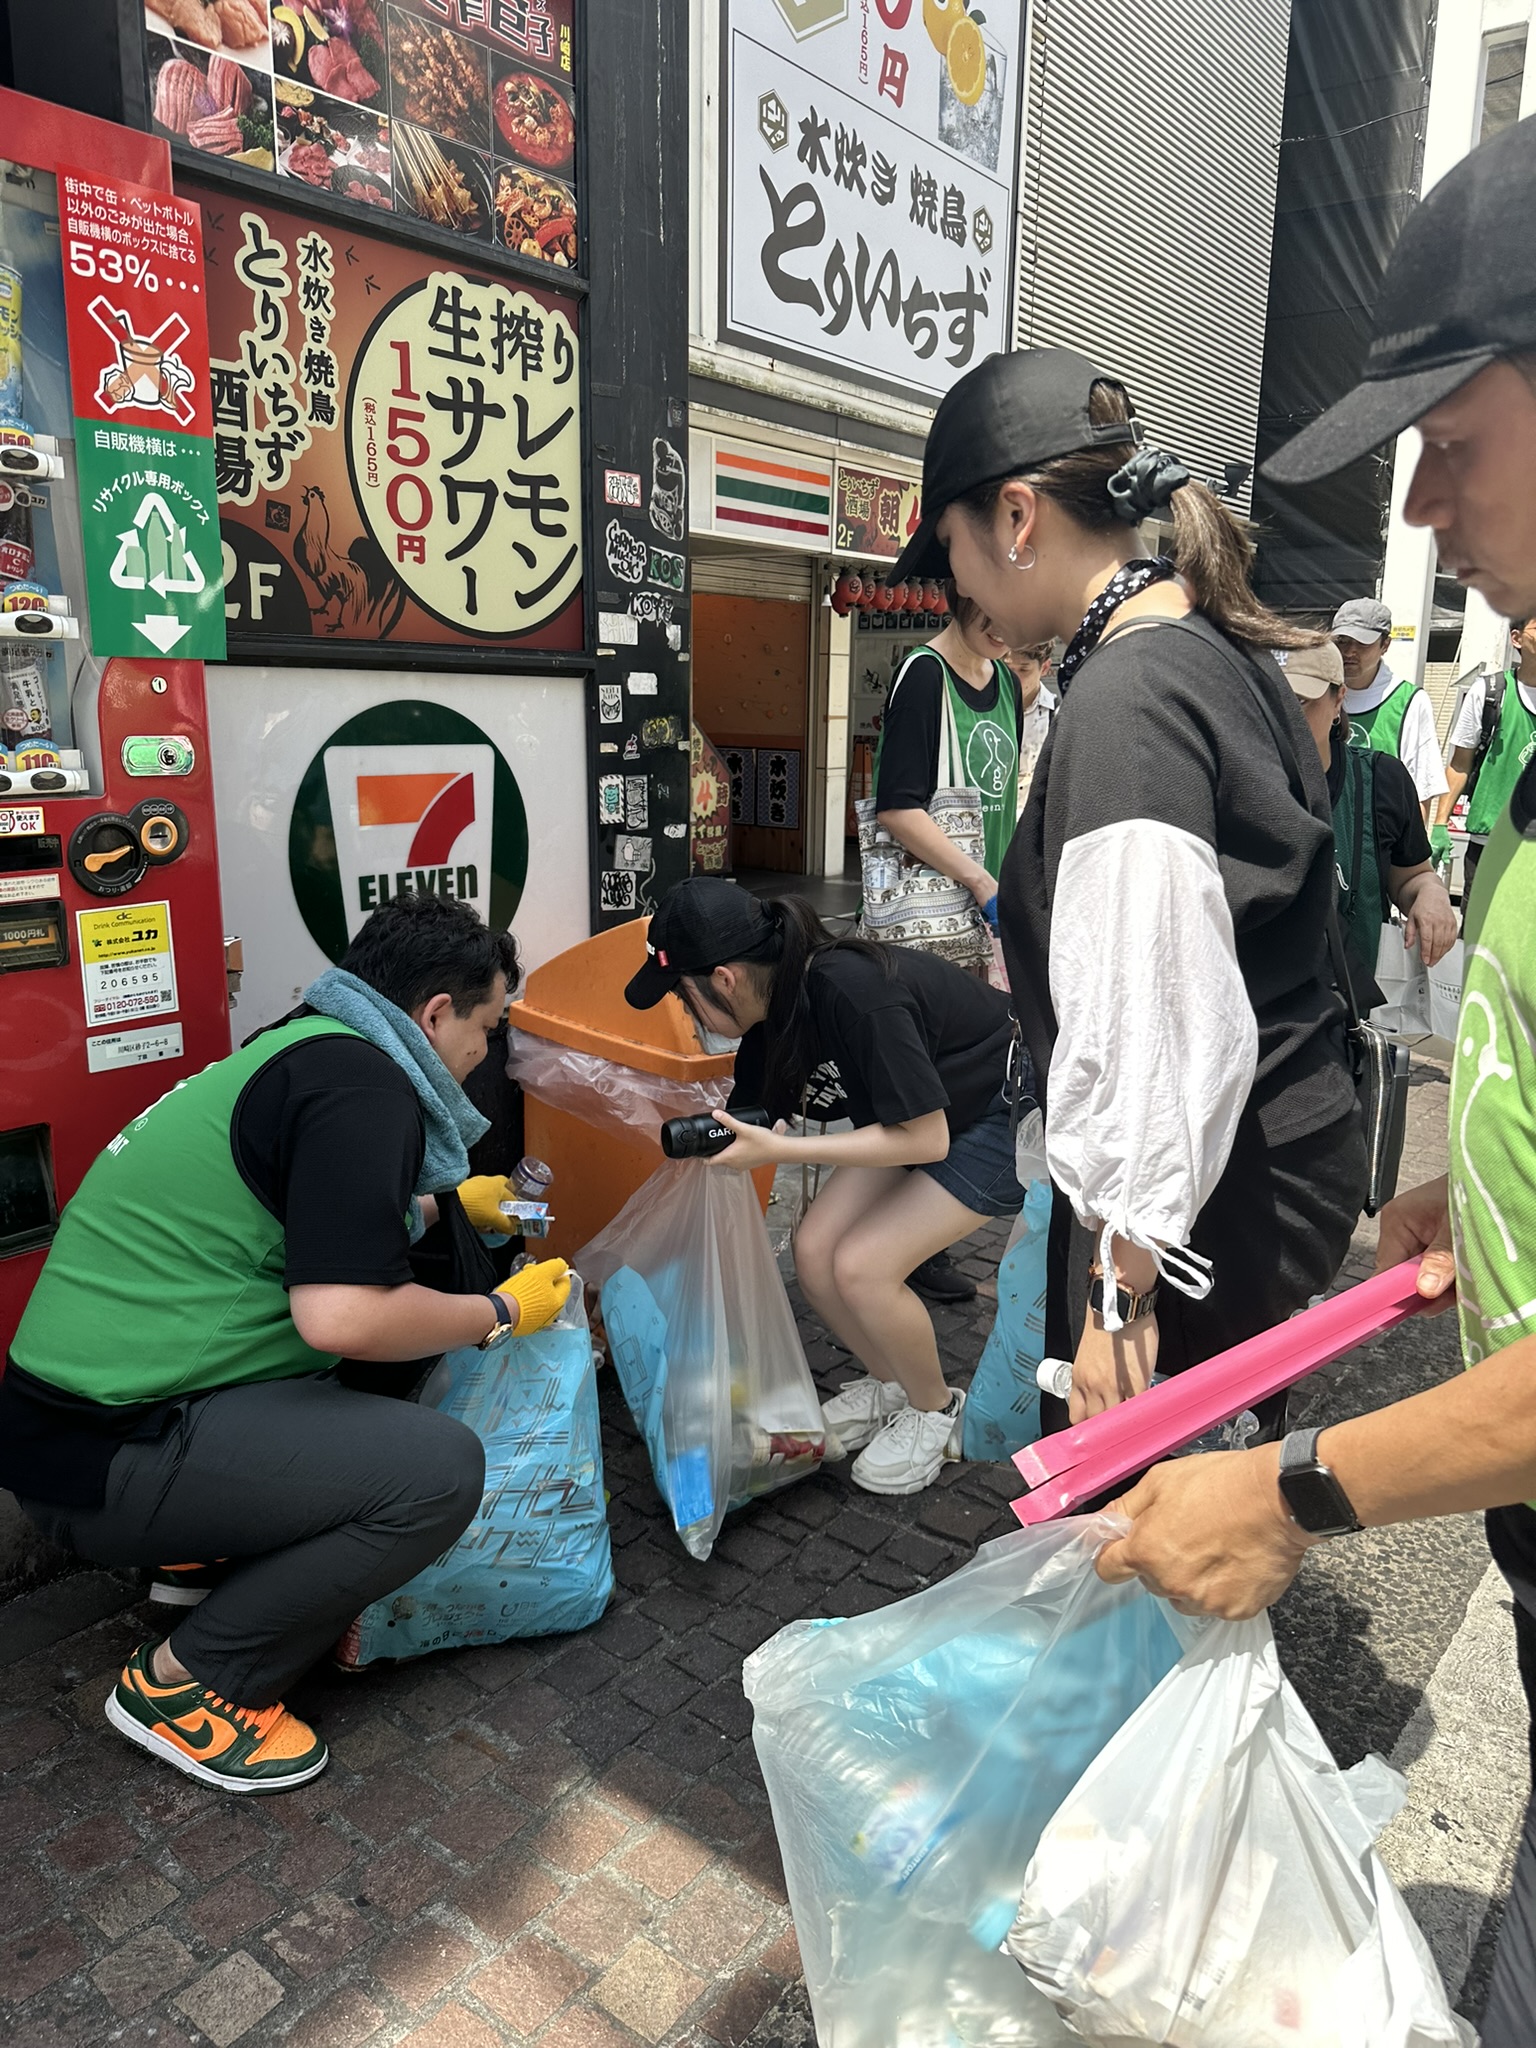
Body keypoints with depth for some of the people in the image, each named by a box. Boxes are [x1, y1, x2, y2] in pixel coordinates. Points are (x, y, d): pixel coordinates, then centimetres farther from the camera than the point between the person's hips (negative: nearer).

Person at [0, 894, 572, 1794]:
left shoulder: (305, 1047, 11)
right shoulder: (363, 1084, -19)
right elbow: (339, 1316, -28)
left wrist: (451, 1202, 37)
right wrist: (500, 1313, -11)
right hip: (105, 1449, -10)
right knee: (441, 1467, -18)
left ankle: (212, 1556, 19)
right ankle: (183, 1682, 0)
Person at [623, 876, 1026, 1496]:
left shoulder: (853, 993, -34)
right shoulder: (778, 999, -9)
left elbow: (925, 1138, -28)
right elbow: (744, 1127, 4)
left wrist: (776, 1151, -29)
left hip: (1012, 1115, -8)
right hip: (925, 1107, 8)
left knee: (862, 1266, -17)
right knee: (815, 1250, -4)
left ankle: (936, 1411, 11)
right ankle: (888, 1385, 22)